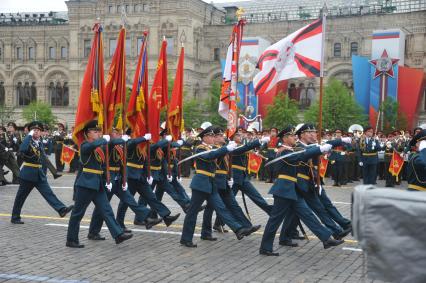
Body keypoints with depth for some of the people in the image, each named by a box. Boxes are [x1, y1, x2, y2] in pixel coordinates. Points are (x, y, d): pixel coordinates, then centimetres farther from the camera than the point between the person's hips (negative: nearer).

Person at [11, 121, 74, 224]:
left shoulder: (40, 143, 11)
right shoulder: (28, 141, -10)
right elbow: (22, 149, -35)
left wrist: (43, 173, 16)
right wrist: (29, 135, -29)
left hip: (39, 174, 6)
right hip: (28, 174, -5)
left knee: (48, 193, -5)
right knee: (21, 196, 6)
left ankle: (61, 209, -16)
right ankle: (15, 217, 17)